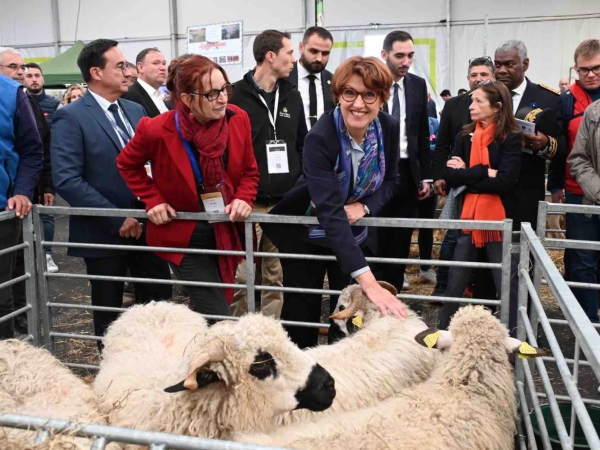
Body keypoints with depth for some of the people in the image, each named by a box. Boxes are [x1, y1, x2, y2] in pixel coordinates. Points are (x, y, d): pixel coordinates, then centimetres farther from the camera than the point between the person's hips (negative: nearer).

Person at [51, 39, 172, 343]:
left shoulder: (136, 111, 9)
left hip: (144, 225, 5)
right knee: (110, 311, 10)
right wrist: (117, 219, -19)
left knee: (158, 301, 11)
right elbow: (66, 180, -19)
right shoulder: (71, 117, -11)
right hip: (104, 232, -5)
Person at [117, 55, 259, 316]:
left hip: (227, 234, 4)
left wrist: (244, 198, -14)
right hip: (186, 239, -4)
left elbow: (249, 171, 5)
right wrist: (153, 200, -9)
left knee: (207, 313, 18)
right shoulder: (158, 130, -19)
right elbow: (127, 165, 2)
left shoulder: (238, 119, -9)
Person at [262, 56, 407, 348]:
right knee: (302, 312, 5)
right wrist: (367, 280, -47)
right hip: (308, 232, -4)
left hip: (357, 234, 4)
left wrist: (363, 207, -21)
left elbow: (391, 181, 2)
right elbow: (330, 213, -38)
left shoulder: (389, 128, -13)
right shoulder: (320, 138, -30)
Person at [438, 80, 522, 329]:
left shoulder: (511, 138, -6)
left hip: (499, 218, -4)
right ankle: (444, 330, 24)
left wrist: (466, 175, -9)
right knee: (455, 282, 11)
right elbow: (448, 176, -3)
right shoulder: (464, 136, 7)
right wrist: (484, 172, -13)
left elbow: (505, 181, -17)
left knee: (504, 284, 2)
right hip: (467, 216, 5)